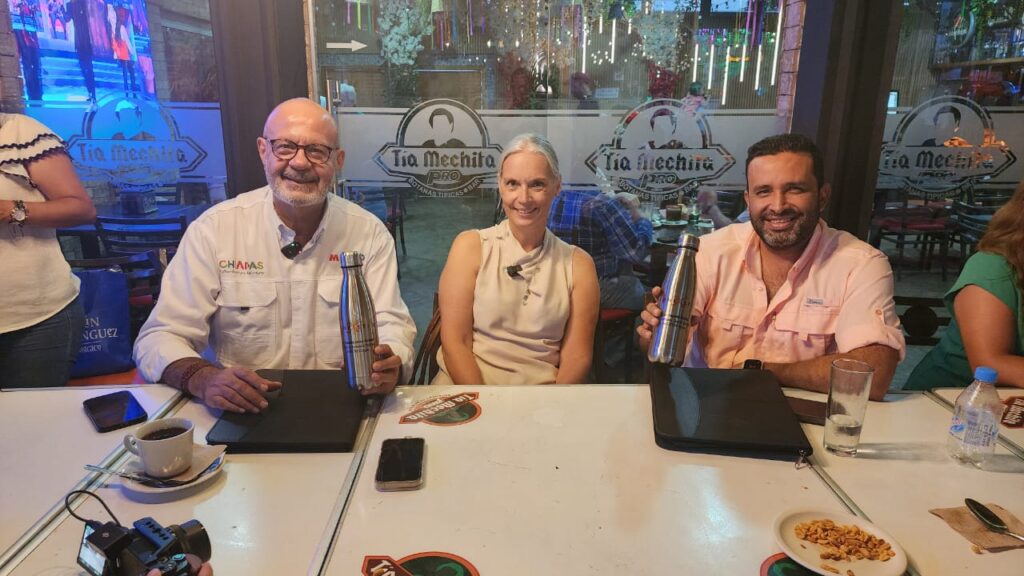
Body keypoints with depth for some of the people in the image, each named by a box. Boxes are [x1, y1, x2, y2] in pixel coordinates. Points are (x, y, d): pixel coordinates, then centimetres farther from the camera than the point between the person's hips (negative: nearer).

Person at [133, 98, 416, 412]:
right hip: (242, 416, 2)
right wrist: (203, 378, -26)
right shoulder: (214, 229, 0)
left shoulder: (369, 232, 4)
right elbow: (160, 338, -3)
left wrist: (388, 366, -25)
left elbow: (391, 325, 0)